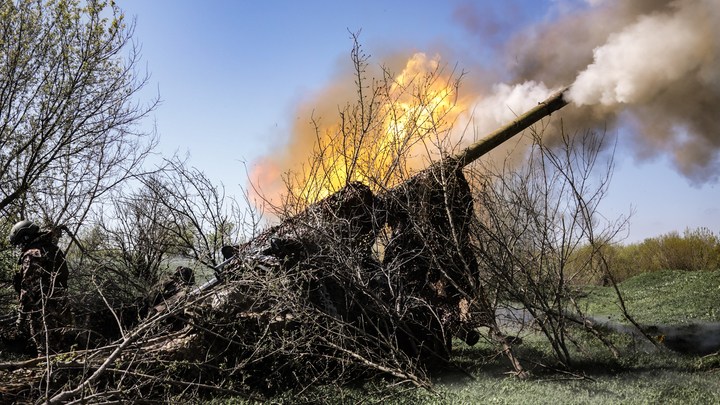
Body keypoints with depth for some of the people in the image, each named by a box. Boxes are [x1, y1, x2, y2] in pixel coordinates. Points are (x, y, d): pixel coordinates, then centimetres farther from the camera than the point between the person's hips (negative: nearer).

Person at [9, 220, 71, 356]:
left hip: (42, 311, -9)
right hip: (60, 308, 9)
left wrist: (22, 315, -14)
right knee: (56, 349, 18)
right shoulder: (54, 249, 13)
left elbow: (28, 288, -19)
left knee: (45, 352, 0)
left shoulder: (32, 255, -15)